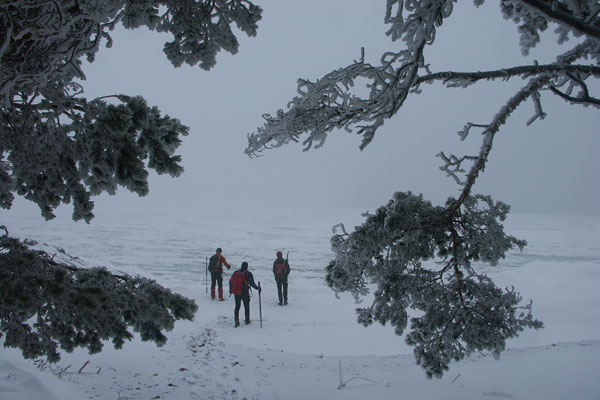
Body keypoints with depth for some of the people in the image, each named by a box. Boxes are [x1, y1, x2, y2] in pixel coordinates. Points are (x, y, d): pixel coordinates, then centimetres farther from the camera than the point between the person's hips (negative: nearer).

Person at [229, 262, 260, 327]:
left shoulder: (235, 273, 5)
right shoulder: (248, 274, -7)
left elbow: (231, 282, 9)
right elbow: (252, 283, -13)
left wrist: (230, 291, 18)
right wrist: (257, 288, -2)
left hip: (236, 293, 3)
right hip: (244, 293, -3)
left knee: (237, 306, 13)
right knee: (246, 306, 15)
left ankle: (236, 320, 0)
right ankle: (247, 320, 22)